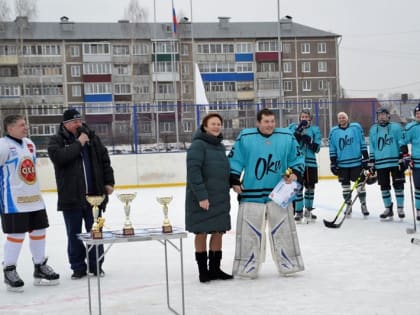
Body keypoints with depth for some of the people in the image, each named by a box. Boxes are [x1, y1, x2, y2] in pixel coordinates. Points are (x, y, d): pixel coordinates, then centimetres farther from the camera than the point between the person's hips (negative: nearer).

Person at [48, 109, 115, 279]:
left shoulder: (92, 137, 9)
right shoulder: (56, 140, -1)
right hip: (71, 197, -2)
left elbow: (104, 160, 11)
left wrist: (109, 182, 5)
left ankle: (96, 265, 21)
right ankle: (78, 267, 17)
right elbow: (58, 157, -22)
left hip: (94, 195, 2)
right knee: (74, 234, 6)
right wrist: (78, 143, -17)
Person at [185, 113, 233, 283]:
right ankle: (203, 270, 13)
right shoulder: (198, 145, -11)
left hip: (220, 198, 7)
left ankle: (214, 268, 20)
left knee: (218, 232, 9)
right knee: (202, 233, 3)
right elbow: (193, 171, -18)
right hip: (202, 199, -7)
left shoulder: (220, 146, 14)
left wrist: (227, 191, 17)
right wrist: (201, 196, -22)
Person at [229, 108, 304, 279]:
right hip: (251, 193, -1)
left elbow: (297, 158, 10)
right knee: (249, 232, 3)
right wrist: (234, 180, -5)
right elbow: (234, 159, 1)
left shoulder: (287, 137, 1)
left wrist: (295, 172, -7)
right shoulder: (245, 137, -3)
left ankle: (289, 264, 20)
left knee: (283, 230, 7)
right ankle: (247, 267, 14)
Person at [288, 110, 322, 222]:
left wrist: (309, 140, -19)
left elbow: (317, 148, -2)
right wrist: (299, 130, -20)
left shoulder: (315, 129, 5)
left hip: (311, 162, 3)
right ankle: (298, 212, 3)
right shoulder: (293, 127, 3)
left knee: (310, 186, 10)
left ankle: (308, 210, 25)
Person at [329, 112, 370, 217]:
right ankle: (348, 205, 21)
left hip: (357, 162, -1)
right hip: (342, 164, 2)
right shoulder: (333, 131, 3)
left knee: (360, 184, 2)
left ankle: (363, 204, 14)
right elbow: (332, 149, 5)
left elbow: (363, 144, 0)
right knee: (345, 185, 8)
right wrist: (333, 164, 1)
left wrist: (366, 159, -2)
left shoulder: (356, 127, -1)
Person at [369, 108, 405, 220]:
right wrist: (371, 162, 7)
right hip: (380, 163, 3)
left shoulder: (396, 127, -1)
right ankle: (388, 208, 17)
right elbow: (372, 147, 11)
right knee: (384, 186, 7)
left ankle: (400, 208, 10)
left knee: (398, 185, 1)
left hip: (395, 161, -3)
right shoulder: (373, 129, 9)